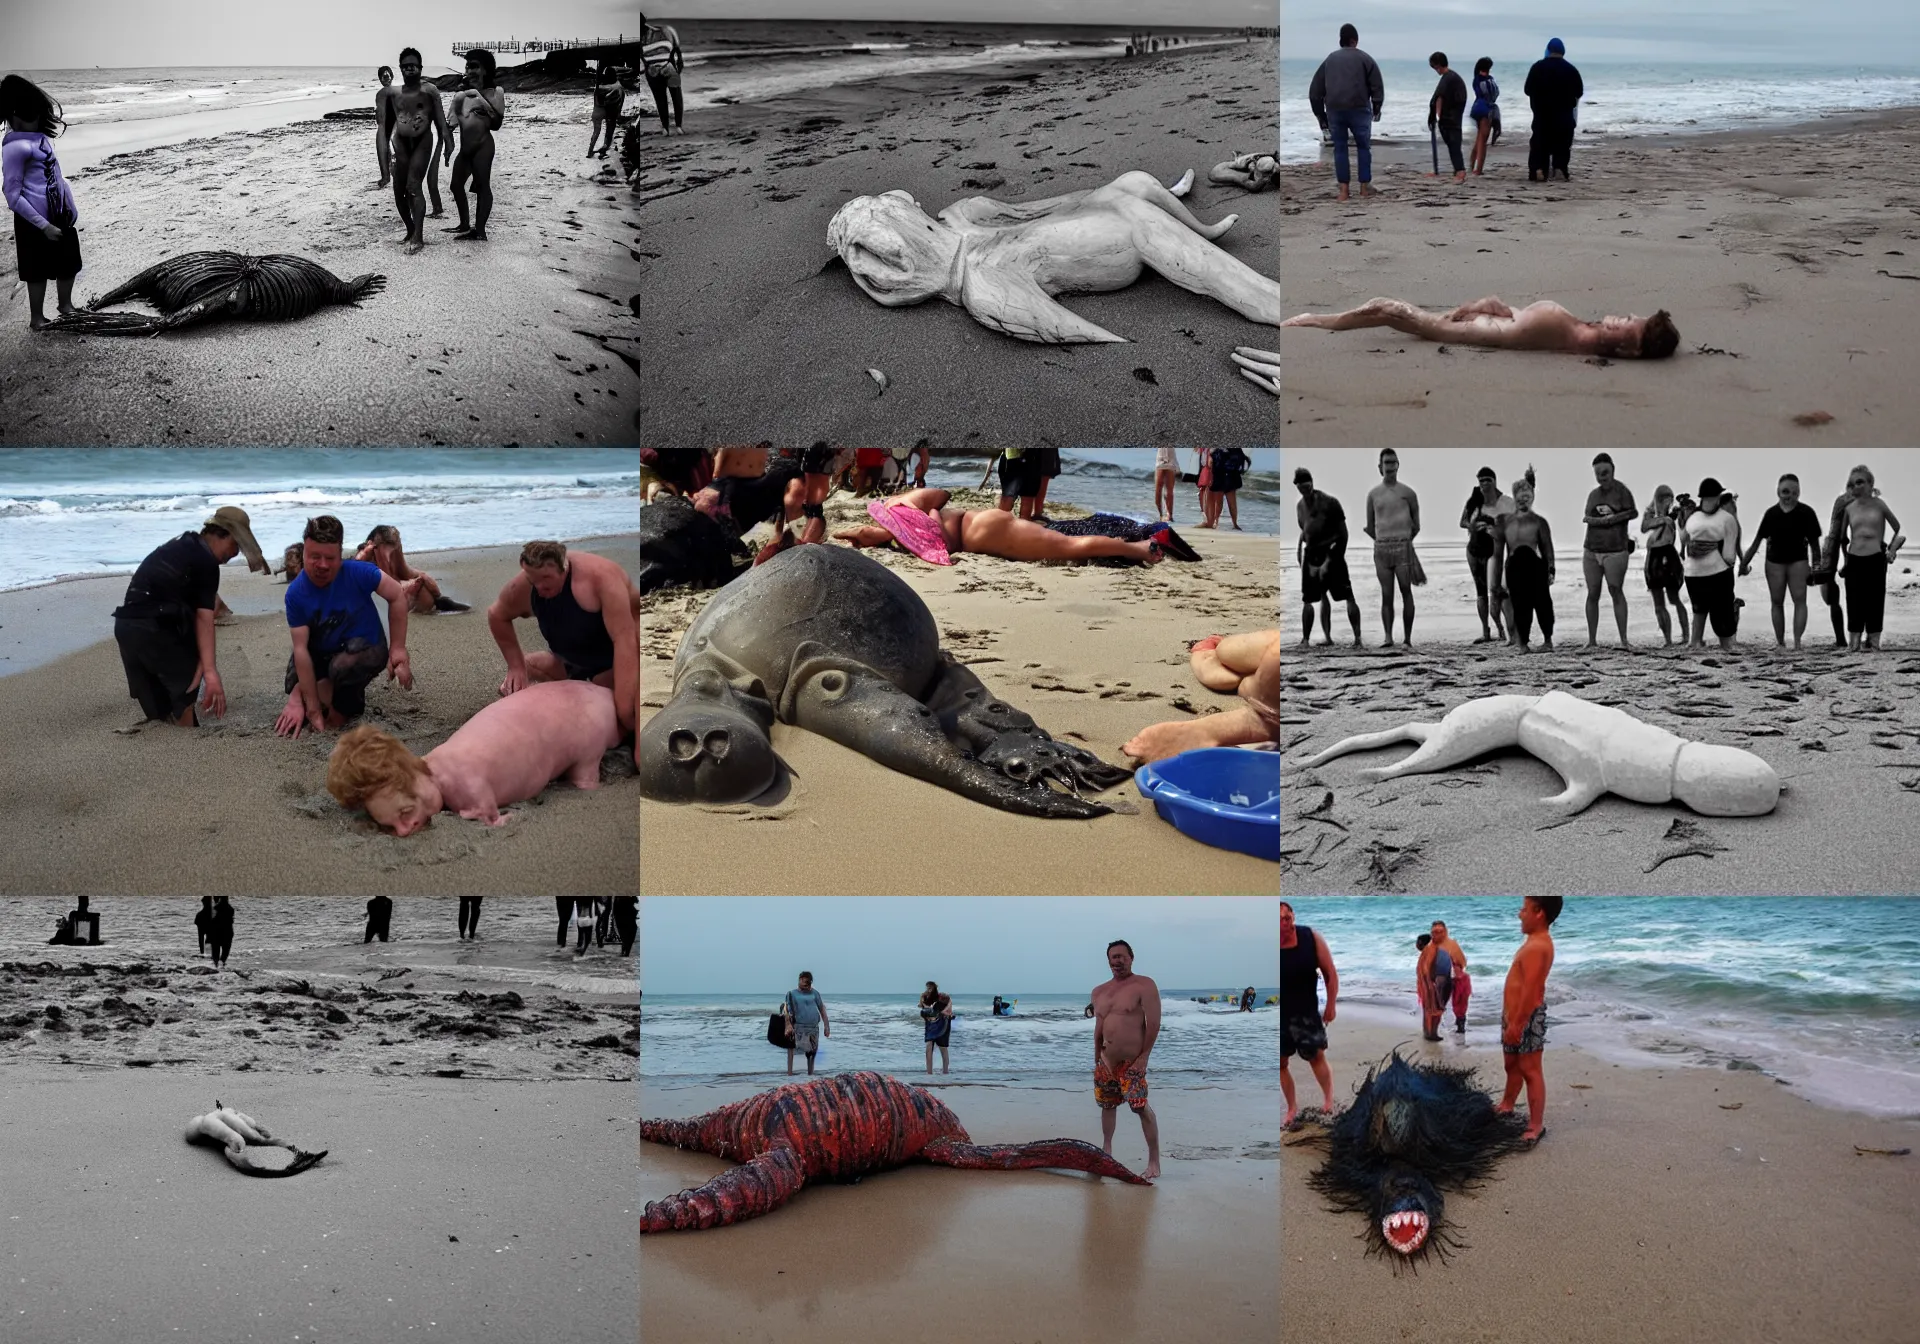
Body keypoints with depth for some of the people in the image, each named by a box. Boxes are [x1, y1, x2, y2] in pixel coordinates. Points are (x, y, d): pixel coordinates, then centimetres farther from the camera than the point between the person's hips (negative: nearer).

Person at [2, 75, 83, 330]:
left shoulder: (39, 137, 6)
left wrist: (70, 209, 15)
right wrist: (44, 226, -19)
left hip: (60, 215, 8)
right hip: (36, 221, -8)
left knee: (69, 262, 19)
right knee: (38, 270, 6)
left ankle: (66, 305, 36)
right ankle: (36, 317, 20)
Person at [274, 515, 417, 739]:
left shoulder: (357, 573, -25)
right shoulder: (295, 594, -21)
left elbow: (397, 596, -13)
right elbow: (301, 649, -23)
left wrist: (398, 649, -19)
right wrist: (313, 710, -27)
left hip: (366, 648, -3)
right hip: (321, 654, 3)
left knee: (344, 665, -35)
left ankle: (345, 706, -5)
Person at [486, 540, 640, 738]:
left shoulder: (600, 576, -37)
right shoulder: (522, 588, -19)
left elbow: (624, 640, -40)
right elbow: (497, 616, 4)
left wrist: (623, 708, -44)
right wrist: (516, 666, -6)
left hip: (621, 656, -6)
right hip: (577, 660, 6)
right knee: (512, 684, 6)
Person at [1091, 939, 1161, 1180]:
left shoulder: (1144, 986, -7)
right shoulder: (1099, 992, 13)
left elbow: (1153, 1023, -12)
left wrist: (1144, 1056, -15)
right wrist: (1097, 1059, 12)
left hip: (1131, 1061, -7)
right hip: (1107, 1061, 7)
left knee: (1142, 1108, -13)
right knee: (1107, 1105, 16)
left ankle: (1154, 1162, -11)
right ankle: (1106, 1149, 33)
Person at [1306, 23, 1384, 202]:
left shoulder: (1329, 59, 15)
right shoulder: (1364, 58, 6)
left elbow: (1314, 91, 14)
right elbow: (1377, 87, 1)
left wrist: (1321, 116, 18)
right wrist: (1376, 109, 15)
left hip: (1334, 110, 2)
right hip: (1359, 109, -2)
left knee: (1339, 148, 9)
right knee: (1363, 147, 11)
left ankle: (1343, 190, 4)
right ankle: (1365, 187, 12)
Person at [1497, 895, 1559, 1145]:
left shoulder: (1536, 947, -23)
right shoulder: (1537, 942, 11)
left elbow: (1530, 990, -27)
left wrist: (1517, 1023, -25)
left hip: (1527, 1017, -11)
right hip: (1517, 1014, 11)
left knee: (1530, 1070, -6)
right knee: (1512, 1064, 25)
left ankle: (1536, 1126, -3)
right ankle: (1506, 1106, 42)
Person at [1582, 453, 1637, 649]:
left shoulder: (1621, 490, -2)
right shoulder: (1593, 494, 12)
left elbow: (1632, 513, -7)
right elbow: (1586, 517, 7)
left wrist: (1610, 518, -14)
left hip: (1615, 551, -4)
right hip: (1591, 551, 4)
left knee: (1617, 592, -6)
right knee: (1592, 594, 4)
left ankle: (1624, 640, -4)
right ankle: (1592, 640, 8)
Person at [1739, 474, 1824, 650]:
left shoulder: (1806, 512, -5)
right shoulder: (1771, 513, 0)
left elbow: (1814, 541, -1)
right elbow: (1758, 540, 6)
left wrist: (1816, 563, -5)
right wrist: (1744, 562, 6)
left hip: (1798, 560, -2)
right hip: (1774, 561, 2)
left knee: (1800, 600, -10)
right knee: (1777, 602, 6)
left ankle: (1797, 642, -12)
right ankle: (1780, 642, 13)